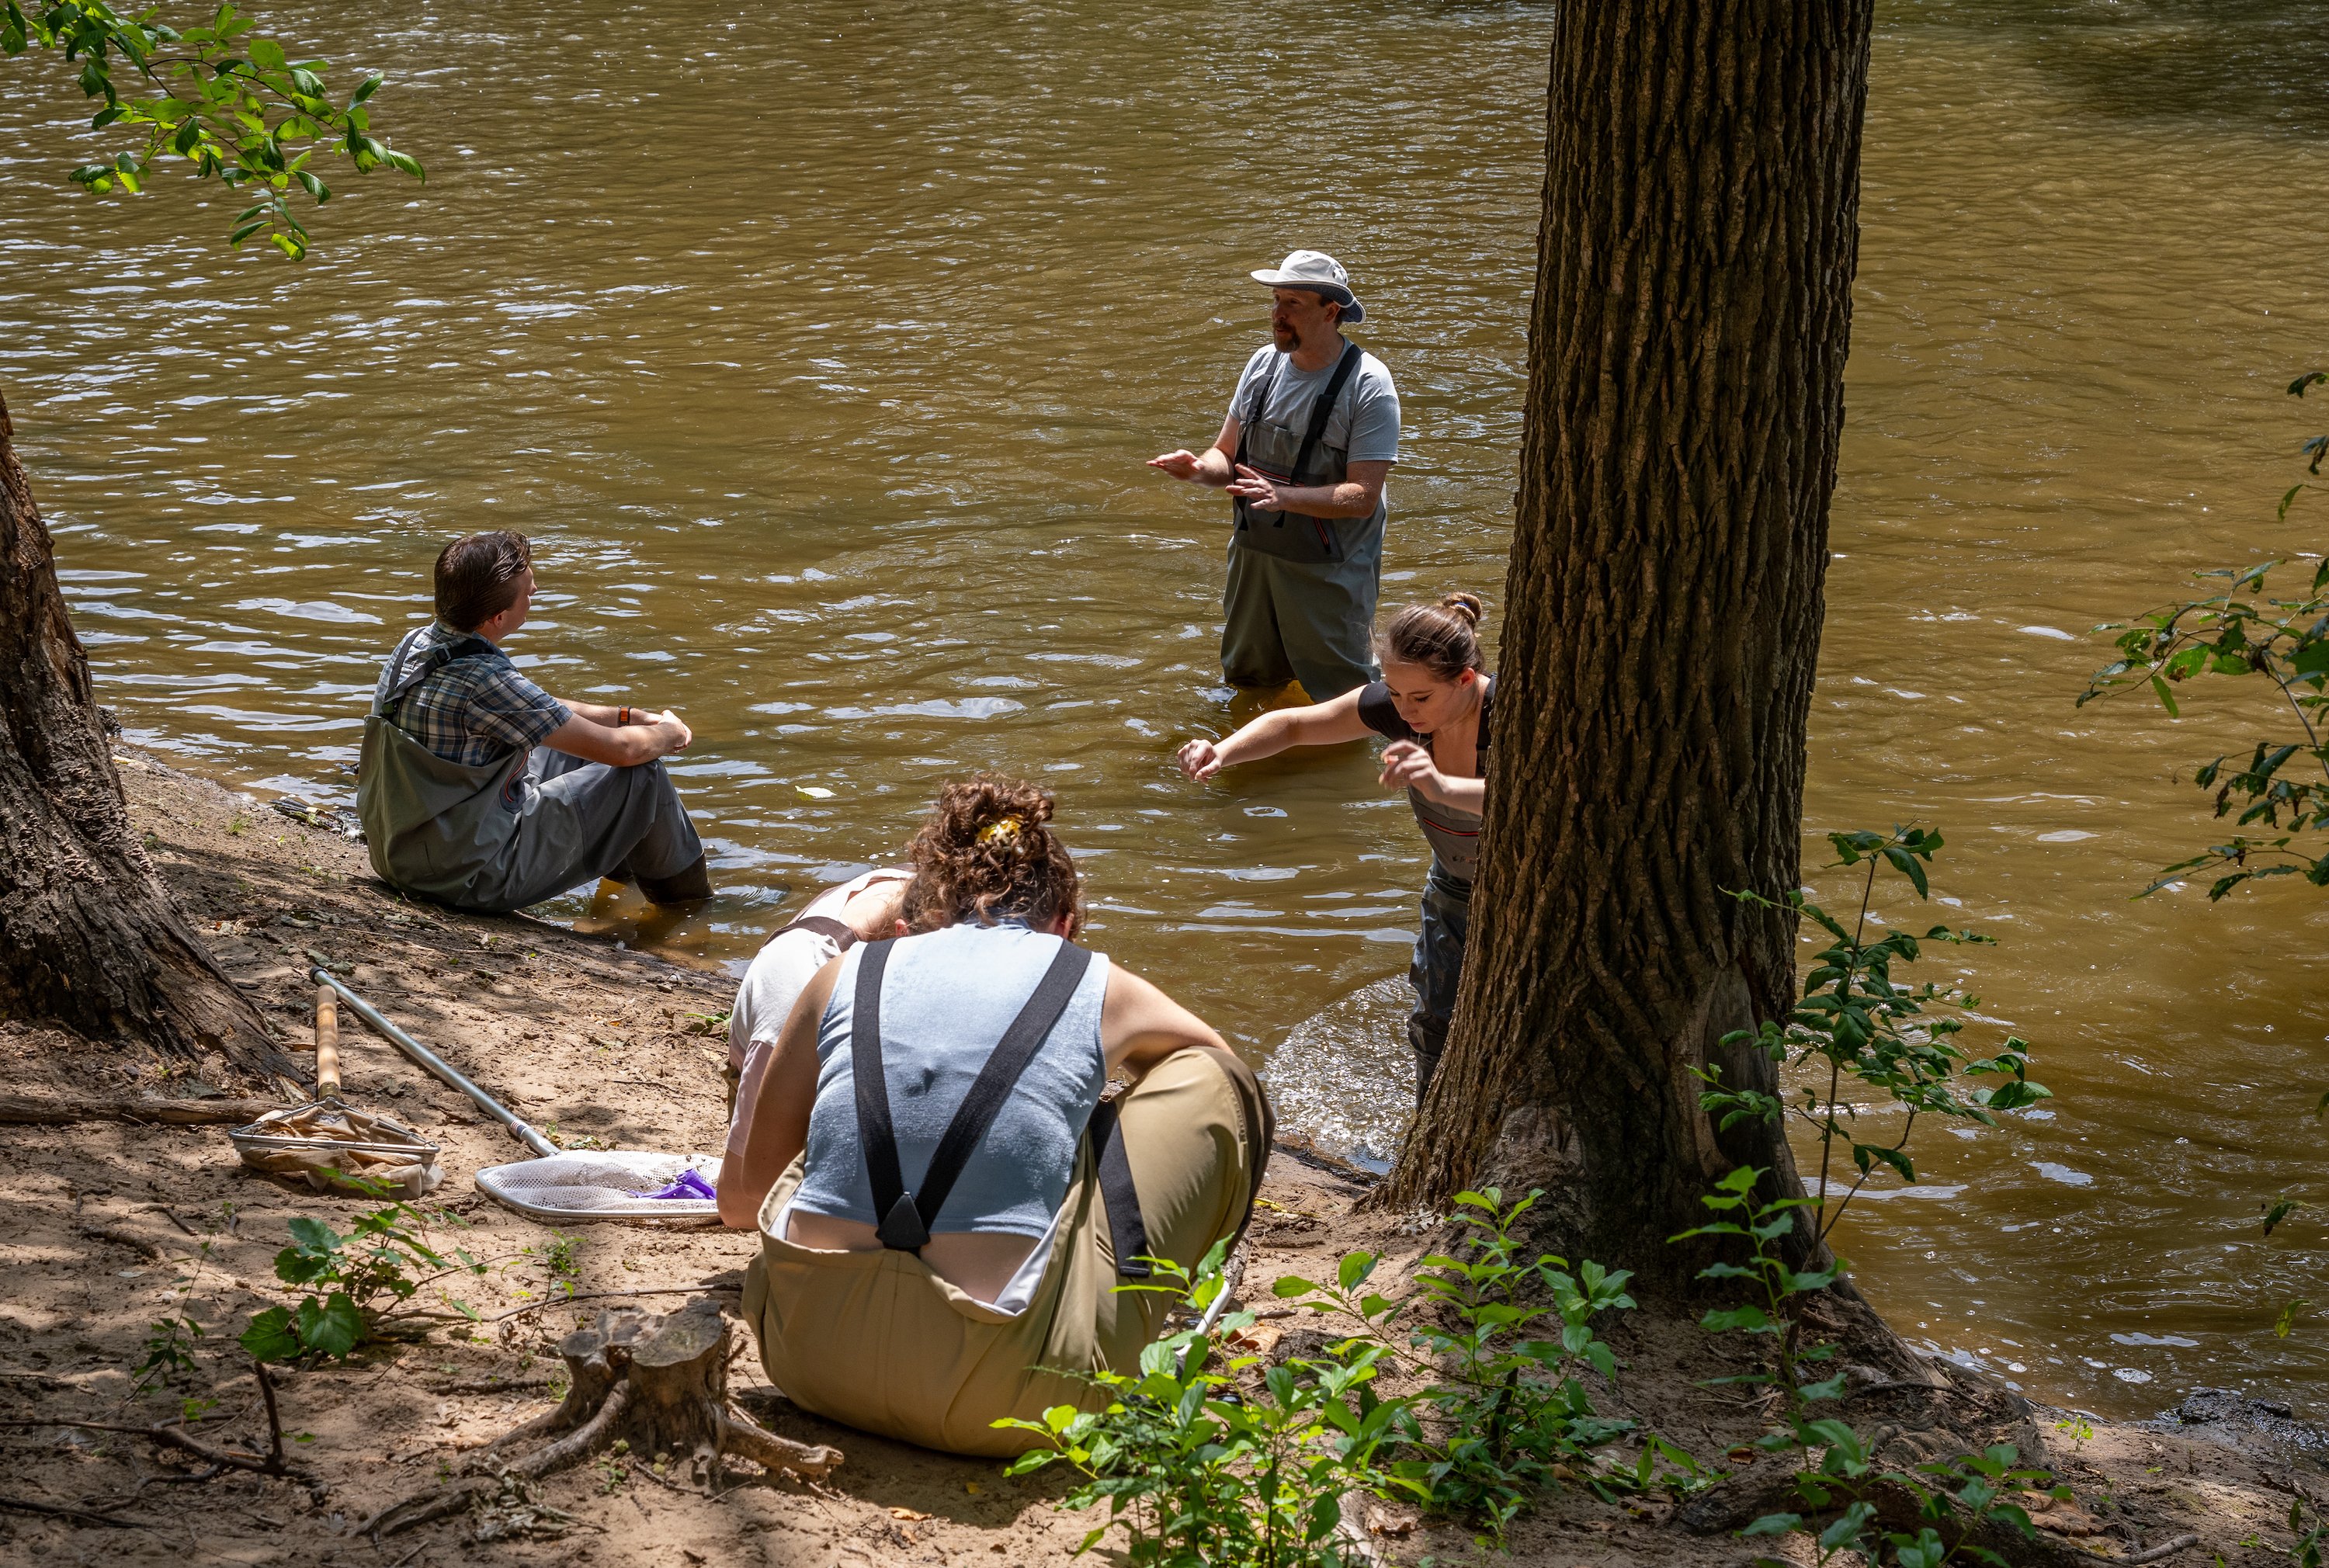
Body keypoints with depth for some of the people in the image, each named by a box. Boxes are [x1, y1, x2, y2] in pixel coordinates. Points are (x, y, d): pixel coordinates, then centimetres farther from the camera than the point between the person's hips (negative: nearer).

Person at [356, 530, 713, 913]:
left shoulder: (415, 643, -1)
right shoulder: (483, 680, -28)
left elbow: (543, 711, 17)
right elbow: (622, 748, -17)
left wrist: (629, 716, 14)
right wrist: (670, 732, 4)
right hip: (469, 877, -9)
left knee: (566, 744, 25)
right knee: (642, 774, 0)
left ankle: (623, 864, 49)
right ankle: (690, 903, 25)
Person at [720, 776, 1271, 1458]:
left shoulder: (848, 975, 14)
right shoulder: (1101, 989, 10)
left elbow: (742, 1195, 26)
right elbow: (1221, 1066, 35)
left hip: (807, 1359, 4)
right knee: (1213, 1085, 16)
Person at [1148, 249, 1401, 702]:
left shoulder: (1368, 385, -16)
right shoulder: (1264, 363, 3)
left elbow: (1362, 497, -20)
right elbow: (1227, 454, 11)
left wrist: (1283, 496, -34)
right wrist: (1200, 468, -13)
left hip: (1329, 573, -6)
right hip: (1254, 557, 6)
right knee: (1246, 684, 20)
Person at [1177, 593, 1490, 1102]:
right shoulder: (1394, 705, -20)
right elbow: (1293, 724, -7)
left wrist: (1445, 787, -70)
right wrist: (1223, 752, -26)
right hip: (1453, 889, 5)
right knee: (1435, 1029, 15)